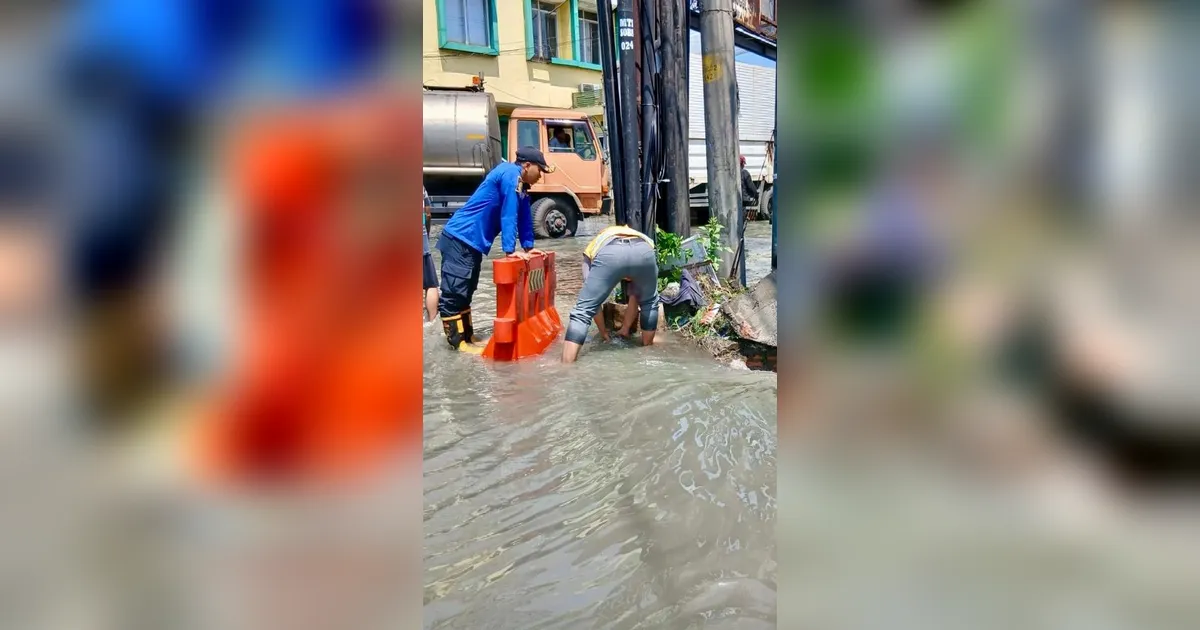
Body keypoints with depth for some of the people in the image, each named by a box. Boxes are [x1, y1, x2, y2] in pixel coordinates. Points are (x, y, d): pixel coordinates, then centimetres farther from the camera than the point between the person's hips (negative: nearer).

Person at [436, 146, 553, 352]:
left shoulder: (520, 183, 14)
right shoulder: (510, 173, -15)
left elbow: (524, 215, 20)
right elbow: (508, 214, -20)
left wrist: (528, 247, 20)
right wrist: (509, 250, -20)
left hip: (472, 241, 10)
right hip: (460, 239, -10)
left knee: (465, 292, 15)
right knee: (453, 292, -5)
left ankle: (467, 337, 21)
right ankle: (457, 341, -3)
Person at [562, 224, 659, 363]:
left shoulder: (592, 249, 41)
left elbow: (592, 297, 36)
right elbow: (635, 296, 51)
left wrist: (603, 331, 48)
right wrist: (625, 328, 61)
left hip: (608, 254, -2)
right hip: (644, 250, 2)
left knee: (583, 310, 8)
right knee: (649, 302, 32)